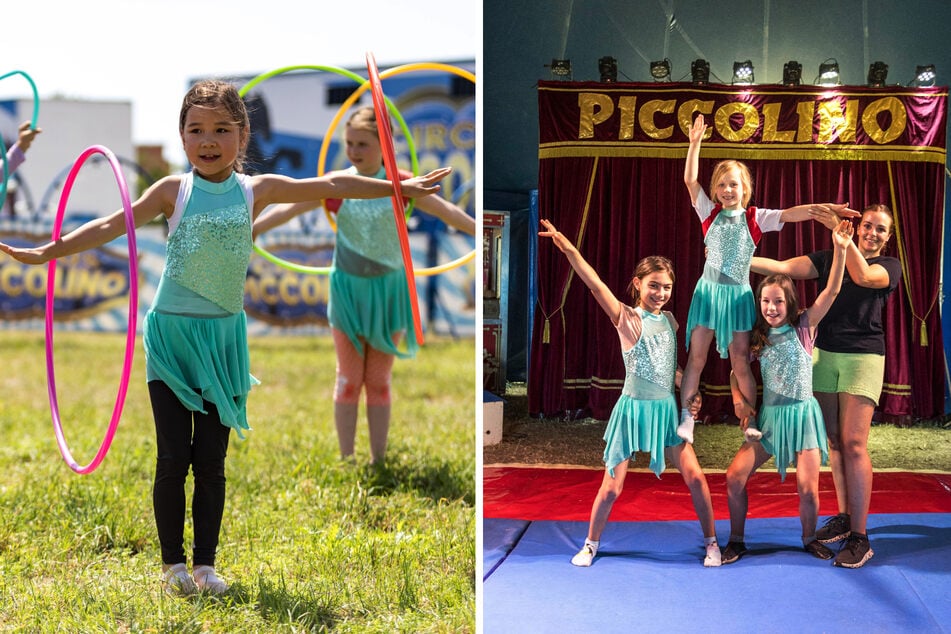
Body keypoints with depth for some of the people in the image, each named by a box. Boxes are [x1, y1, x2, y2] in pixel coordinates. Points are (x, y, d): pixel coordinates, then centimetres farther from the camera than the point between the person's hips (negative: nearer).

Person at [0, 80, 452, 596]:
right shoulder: (173, 191, -4)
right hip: (170, 334, -1)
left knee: (211, 459, 4)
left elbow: (330, 185, 7)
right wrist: (47, 252, -13)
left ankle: (205, 563, 16)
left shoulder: (256, 190, 1)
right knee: (173, 457, -1)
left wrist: (399, 187, 12)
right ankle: (173, 563, 12)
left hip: (223, 337, 2)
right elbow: (111, 227, -5)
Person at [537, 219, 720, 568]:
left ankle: (711, 542, 17)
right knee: (611, 489, 1)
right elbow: (597, 286, -26)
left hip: (667, 409, 4)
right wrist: (569, 249, -39)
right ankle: (591, 544, 22)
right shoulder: (627, 318, -10)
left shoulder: (669, 320, 6)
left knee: (696, 478, 0)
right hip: (633, 408, -4)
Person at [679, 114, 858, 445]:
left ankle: (751, 423, 9)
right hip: (709, 290, 0)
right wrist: (695, 143, -12)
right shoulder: (710, 213, 4)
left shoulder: (755, 218, 3)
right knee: (695, 357, -1)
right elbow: (690, 180, -5)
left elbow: (789, 214, -9)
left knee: (741, 362, 2)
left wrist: (823, 209, -22)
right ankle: (685, 419, 3)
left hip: (738, 294, 0)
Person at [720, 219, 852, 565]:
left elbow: (831, 291, -15)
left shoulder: (804, 326, -3)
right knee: (735, 477, -10)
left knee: (808, 489, -8)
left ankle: (809, 538, 21)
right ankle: (736, 541, 7)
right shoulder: (757, 338, 6)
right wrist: (740, 403, -3)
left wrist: (840, 249, -25)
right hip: (769, 416, 3)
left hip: (803, 414, -3)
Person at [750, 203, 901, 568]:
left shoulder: (889, 266, 3)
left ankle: (859, 538, -9)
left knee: (853, 444, -11)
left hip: (862, 359, -4)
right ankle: (844, 517, 17)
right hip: (825, 355, 4)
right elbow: (784, 267, -1)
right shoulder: (829, 259, 11)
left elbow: (863, 276, -19)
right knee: (834, 441, 6)